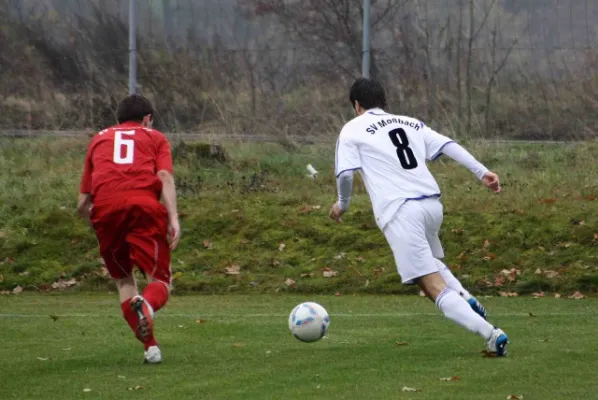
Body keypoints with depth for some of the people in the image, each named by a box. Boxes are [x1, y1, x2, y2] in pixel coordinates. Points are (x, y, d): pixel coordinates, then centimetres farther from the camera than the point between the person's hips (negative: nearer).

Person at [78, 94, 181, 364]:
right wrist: (173, 218, -6)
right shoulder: (155, 138, 25)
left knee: (123, 279, 20)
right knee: (160, 280, 1)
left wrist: (97, 227, 44)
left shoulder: (99, 140, 32)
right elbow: (165, 176, 3)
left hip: (104, 209, 2)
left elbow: (83, 204, 28)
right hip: (144, 204, -2)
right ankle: (146, 305, -36)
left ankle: (150, 347, 6)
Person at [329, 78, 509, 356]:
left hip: (400, 211, -6)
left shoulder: (352, 130, 9)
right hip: (432, 204, 6)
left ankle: (491, 334, -24)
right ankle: (466, 300, 8)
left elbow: (345, 174, 0)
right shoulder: (410, 124, 23)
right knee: (429, 261, 35)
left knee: (435, 287, -8)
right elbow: (447, 145, 12)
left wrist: (342, 205, 19)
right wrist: (482, 172, 6)